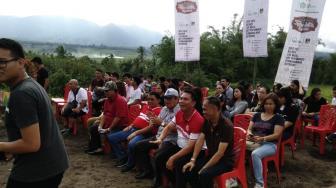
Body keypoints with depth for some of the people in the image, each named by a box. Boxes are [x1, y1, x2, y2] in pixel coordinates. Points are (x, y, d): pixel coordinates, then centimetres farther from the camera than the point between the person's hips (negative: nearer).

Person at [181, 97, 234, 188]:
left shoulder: (226, 126, -21)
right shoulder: (207, 122, 1)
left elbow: (220, 153, -24)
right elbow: (200, 141, -5)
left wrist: (204, 168, -25)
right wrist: (193, 160, -16)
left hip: (225, 161, -6)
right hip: (210, 156, 7)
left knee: (204, 174, -31)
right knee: (188, 169, -12)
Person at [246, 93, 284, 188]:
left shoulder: (278, 118, 3)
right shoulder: (257, 115, 17)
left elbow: (276, 135, -7)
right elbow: (249, 129, 14)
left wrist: (262, 138, -22)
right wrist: (249, 134, -11)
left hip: (269, 144, -4)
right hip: (253, 142, 4)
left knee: (255, 154, -37)